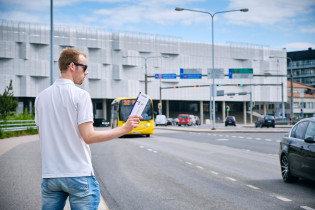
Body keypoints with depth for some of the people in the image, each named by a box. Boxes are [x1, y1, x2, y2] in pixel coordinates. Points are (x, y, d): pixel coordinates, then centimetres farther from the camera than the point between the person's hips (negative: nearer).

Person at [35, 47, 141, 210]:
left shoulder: (41, 97, 9)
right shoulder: (80, 95, -9)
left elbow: (43, 135, 14)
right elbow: (89, 136, -16)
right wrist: (124, 129, -10)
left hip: (49, 176, 5)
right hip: (78, 175, -5)